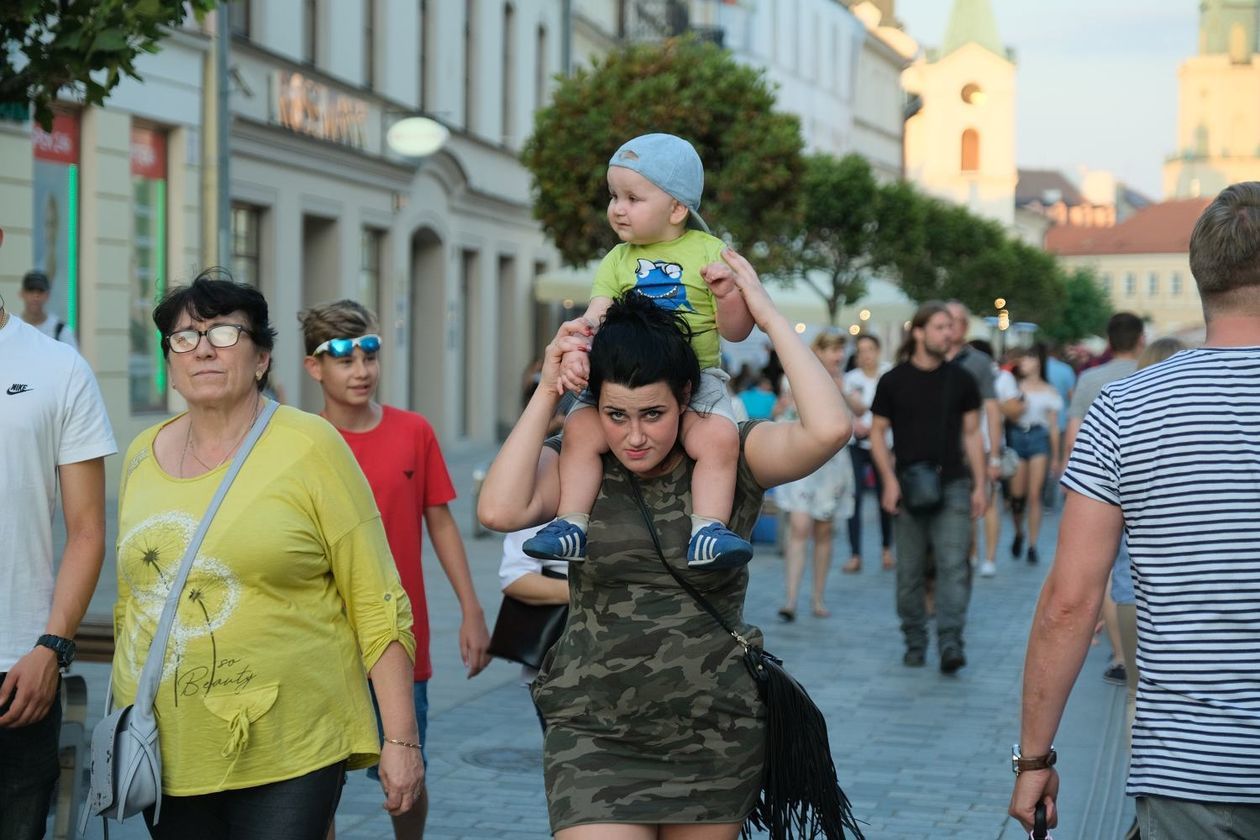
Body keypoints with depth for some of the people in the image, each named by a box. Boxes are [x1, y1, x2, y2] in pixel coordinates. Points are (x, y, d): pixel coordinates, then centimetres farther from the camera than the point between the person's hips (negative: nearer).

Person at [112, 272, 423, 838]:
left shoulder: (309, 447, -5)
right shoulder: (142, 456, 9)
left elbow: (378, 608, -6)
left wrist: (401, 740, -9)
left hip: (287, 752, -4)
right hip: (165, 754, 4)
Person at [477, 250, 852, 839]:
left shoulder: (731, 460, -4)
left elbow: (830, 428, -20)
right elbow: (500, 510, -17)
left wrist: (770, 317, -13)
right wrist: (547, 392, -12)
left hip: (715, 735, 1)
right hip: (595, 737, 0)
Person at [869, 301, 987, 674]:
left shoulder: (961, 380, 6)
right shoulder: (894, 381, 2)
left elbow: (972, 434, 10)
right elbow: (877, 432, 5)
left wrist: (980, 485, 4)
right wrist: (890, 481, -5)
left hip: (953, 486, 0)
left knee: (953, 565, -13)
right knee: (909, 571, 5)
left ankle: (950, 643, -17)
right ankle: (914, 643, 18)